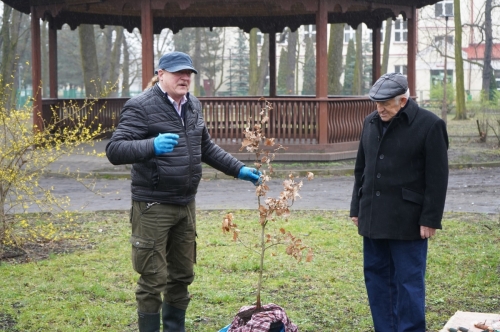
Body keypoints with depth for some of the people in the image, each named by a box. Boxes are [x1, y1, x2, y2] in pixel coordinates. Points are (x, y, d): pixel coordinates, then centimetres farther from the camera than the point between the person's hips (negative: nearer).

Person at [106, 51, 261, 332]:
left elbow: (206, 147, 23)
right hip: (153, 207, -7)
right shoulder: (141, 107, -13)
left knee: (182, 275, 16)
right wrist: (152, 146, -39)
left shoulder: (193, 106, 10)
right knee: (153, 280, -1)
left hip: (185, 204, 7)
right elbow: (114, 150, -22)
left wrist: (239, 169, 17)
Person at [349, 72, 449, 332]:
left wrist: (430, 219, -13)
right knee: (376, 276, 11)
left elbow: (437, 178, -10)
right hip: (373, 218, 7)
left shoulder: (429, 125, -10)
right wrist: (356, 208, 16)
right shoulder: (371, 123, 10)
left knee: (408, 281, -2)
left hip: (407, 221, -7)